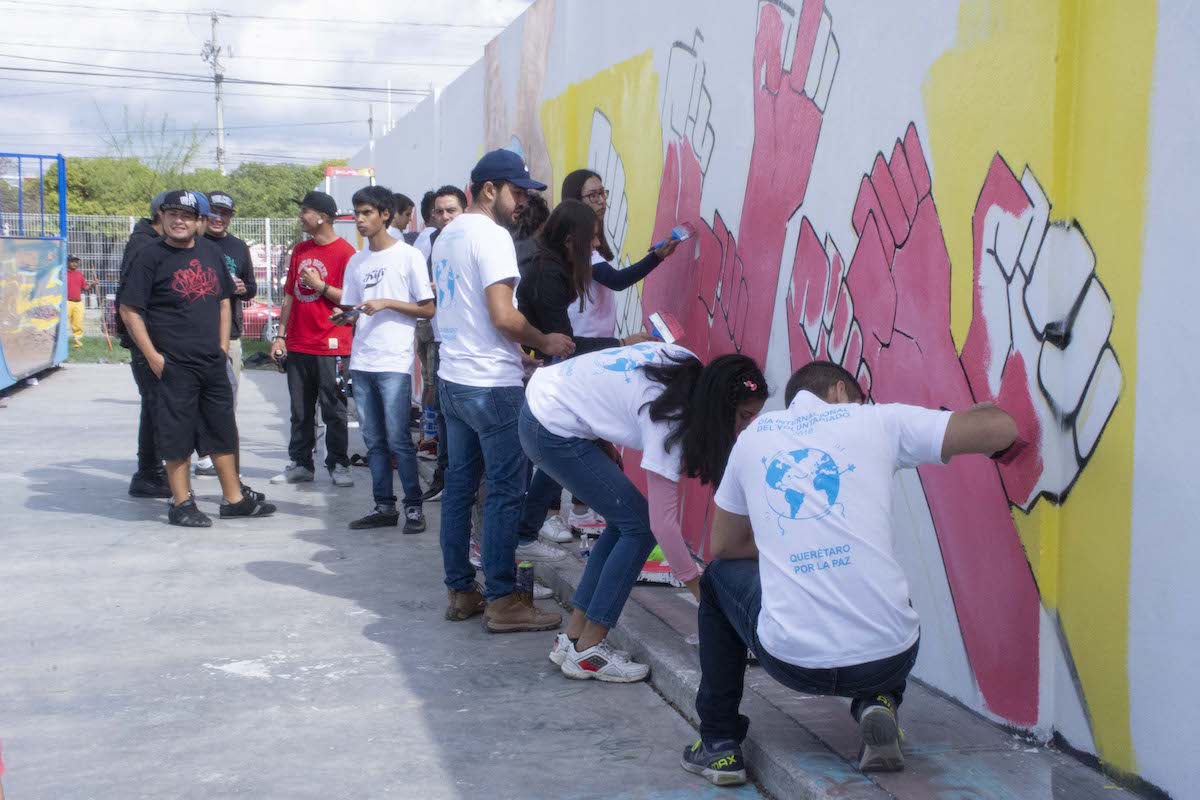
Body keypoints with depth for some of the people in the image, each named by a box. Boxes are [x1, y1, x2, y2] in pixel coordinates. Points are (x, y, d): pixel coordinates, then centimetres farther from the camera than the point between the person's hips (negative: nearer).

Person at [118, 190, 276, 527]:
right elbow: (129, 310, -8)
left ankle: (234, 498, 23)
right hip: (173, 365, -6)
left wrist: (223, 345, 10)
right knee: (178, 436, 1)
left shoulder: (210, 254, 11)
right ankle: (182, 504, 12)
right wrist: (152, 356, -13)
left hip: (213, 361, 6)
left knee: (224, 432, 13)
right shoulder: (150, 257, -6)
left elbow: (224, 300, 20)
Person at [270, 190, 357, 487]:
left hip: (330, 346, -6)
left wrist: (321, 285, -15)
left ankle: (338, 465, 9)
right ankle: (301, 464, 17)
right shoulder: (300, 250, 14)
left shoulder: (345, 251, -7)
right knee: (300, 410, 10)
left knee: (334, 410, 1)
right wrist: (281, 335, 13)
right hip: (298, 345, 6)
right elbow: (290, 294, 17)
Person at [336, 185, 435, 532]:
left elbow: (428, 309, -4)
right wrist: (345, 317, -2)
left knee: (398, 440, -7)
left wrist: (386, 303, -13)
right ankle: (384, 507, 15)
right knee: (374, 440, 8)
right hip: (361, 361, 6)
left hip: (394, 363, -6)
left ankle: (413, 506, 3)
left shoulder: (408, 256, -2)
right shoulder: (356, 262, 17)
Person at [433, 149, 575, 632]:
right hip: (492, 384, -9)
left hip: (452, 378, 9)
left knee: (459, 484, 12)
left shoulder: (447, 235, 15)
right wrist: (546, 342, -6)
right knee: (505, 491, -3)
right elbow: (503, 315, -22)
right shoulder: (492, 236, -14)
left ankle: (460, 592, 18)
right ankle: (502, 601, 0)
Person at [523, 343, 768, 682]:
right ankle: (587, 652, 0)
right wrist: (696, 584, -13)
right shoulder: (669, 420, -23)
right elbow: (663, 521, -22)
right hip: (554, 432, -9)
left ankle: (573, 637, 15)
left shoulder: (685, 364, -2)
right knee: (639, 527, -5)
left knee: (624, 523, 10)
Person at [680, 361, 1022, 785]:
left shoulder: (754, 435, 11)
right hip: (887, 659, 0)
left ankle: (719, 744, 24)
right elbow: (1002, 428, 0)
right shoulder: (877, 420, 3)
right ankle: (878, 703, 8)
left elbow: (723, 548, 20)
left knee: (719, 577, 30)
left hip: (791, 659, 0)